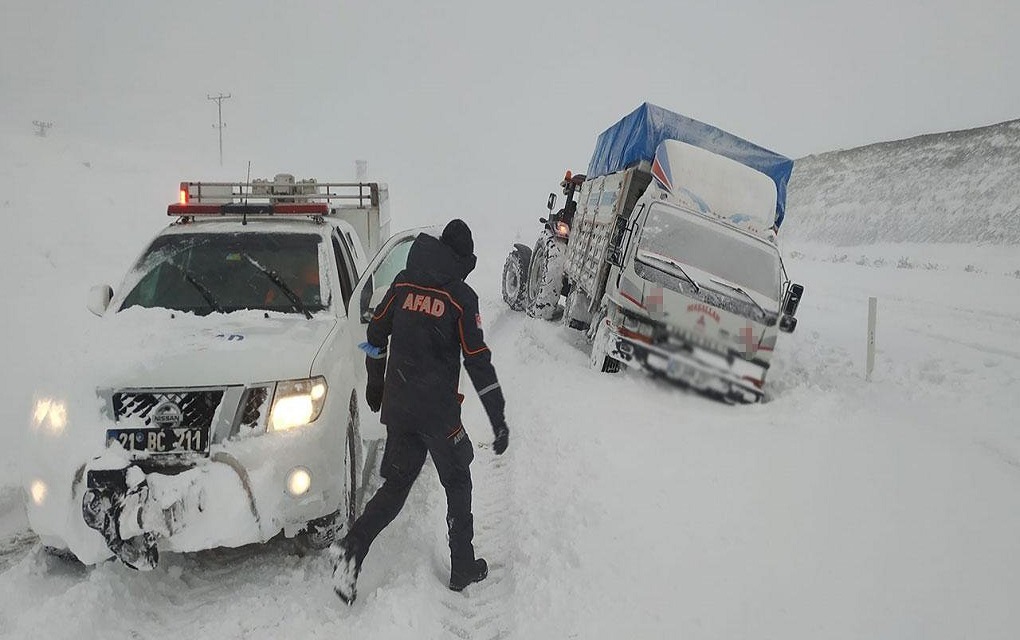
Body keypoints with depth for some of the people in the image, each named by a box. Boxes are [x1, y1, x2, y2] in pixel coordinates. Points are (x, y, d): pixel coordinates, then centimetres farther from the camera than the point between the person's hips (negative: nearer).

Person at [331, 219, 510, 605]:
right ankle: (463, 569, 22)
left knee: (396, 484, 16)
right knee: (458, 485, 14)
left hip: (397, 406, 4)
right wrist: (498, 420, -8)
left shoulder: (403, 283, 4)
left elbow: (376, 334, 12)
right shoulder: (461, 297, -10)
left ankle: (353, 547, -4)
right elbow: (478, 361, -12)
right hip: (439, 413, -4)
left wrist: (375, 384, 26)